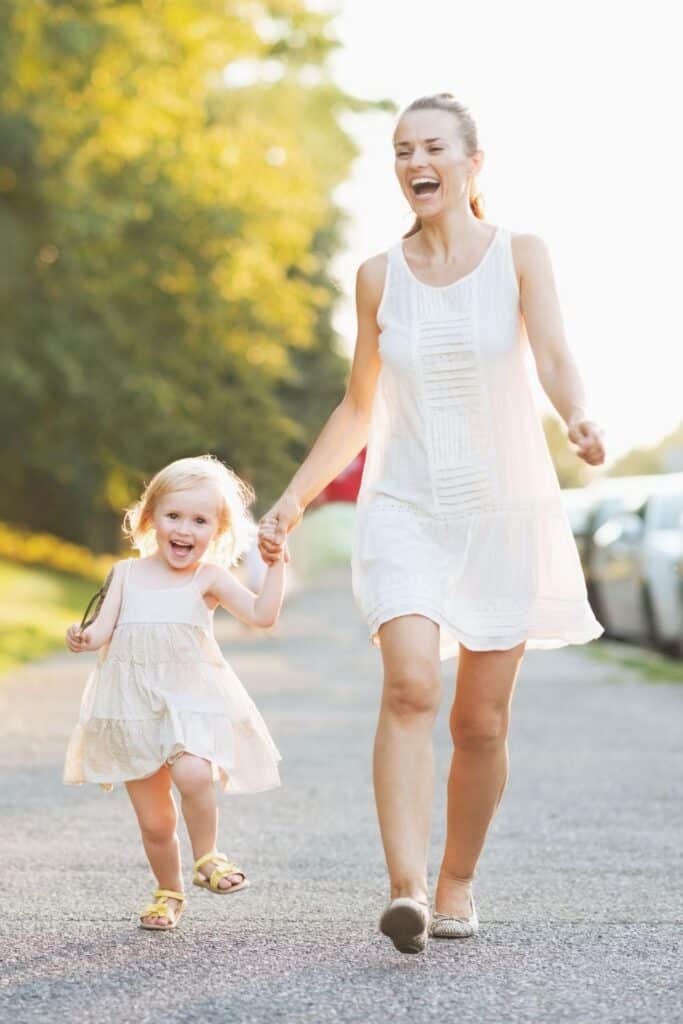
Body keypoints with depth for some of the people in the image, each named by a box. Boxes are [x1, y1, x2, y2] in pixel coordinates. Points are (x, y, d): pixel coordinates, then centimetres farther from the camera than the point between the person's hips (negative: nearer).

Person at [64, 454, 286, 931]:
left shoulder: (209, 577, -1)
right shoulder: (128, 573, 7)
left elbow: (262, 613, -10)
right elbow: (103, 628, 2)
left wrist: (276, 564, -15)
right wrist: (84, 638, -18)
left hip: (191, 699, -2)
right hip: (133, 705, 3)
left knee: (192, 773, -31)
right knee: (154, 822, 8)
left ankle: (206, 857, -8)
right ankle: (169, 891, 31)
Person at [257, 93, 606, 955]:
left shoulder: (519, 255, -1)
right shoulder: (379, 277, 6)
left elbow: (553, 356, -16)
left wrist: (579, 419, -38)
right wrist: (293, 499, 11)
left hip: (505, 511, -1)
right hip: (406, 507, 1)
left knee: (481, 722, 3)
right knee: (409, 684, -21)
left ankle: (458, 882, 23)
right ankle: (405, 889, -28)